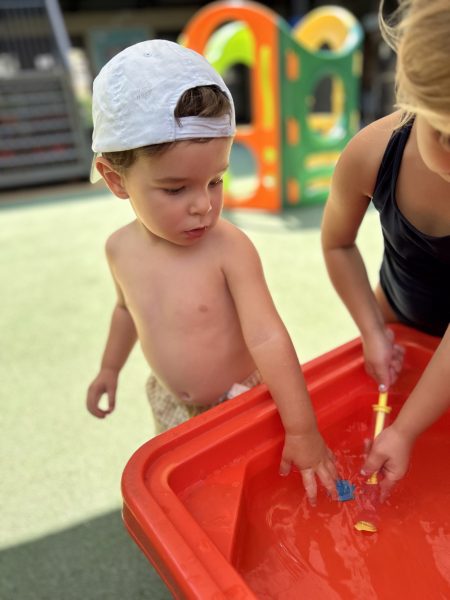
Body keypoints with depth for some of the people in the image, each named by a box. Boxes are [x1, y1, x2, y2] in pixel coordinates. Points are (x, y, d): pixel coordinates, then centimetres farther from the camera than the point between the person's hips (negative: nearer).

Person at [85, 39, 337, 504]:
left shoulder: (230, 248, -27)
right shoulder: (121, 249, -10)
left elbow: (268, 338, -29)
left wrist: (302, 429, -27)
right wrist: (109, 368, 20)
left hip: (242, 397, -4)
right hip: (172, 405, 5)